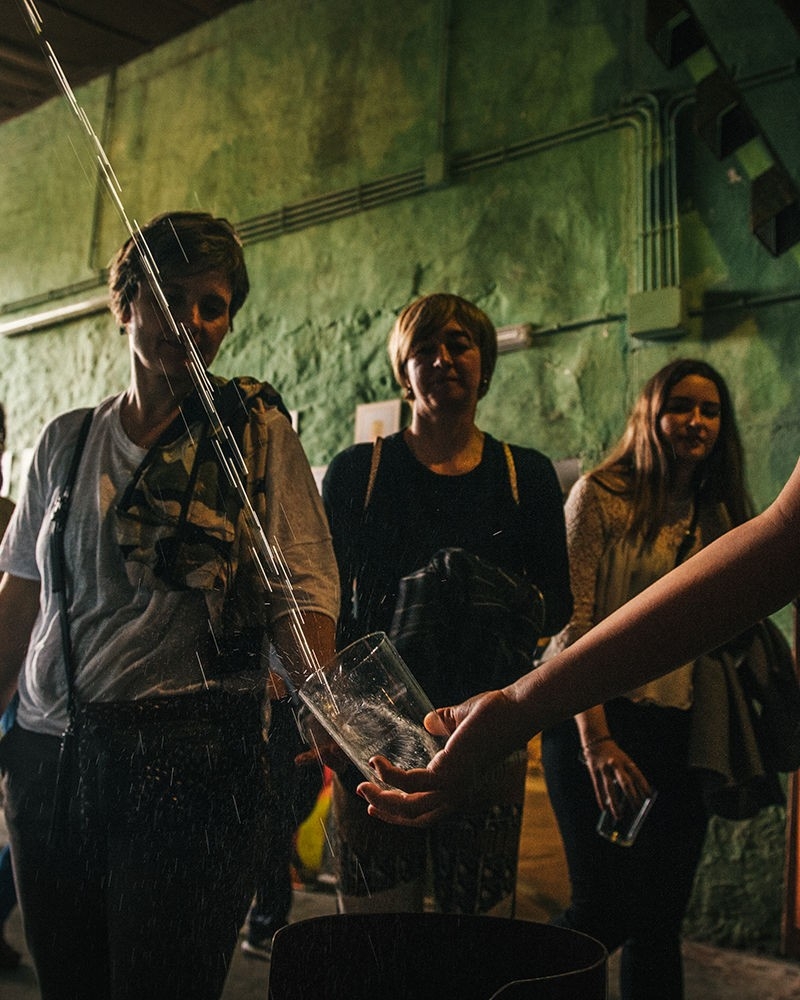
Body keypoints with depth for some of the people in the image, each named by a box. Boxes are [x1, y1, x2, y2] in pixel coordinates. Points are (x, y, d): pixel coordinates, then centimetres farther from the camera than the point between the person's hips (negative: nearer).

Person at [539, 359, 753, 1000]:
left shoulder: (722, 516, 13)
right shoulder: (601, 495, -4)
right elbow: (572, 623, -10)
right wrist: (596, 741, -17)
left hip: (680, 734, 5)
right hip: (599, 723, -5)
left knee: (661, 920, 8)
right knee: (606, 909, -4)